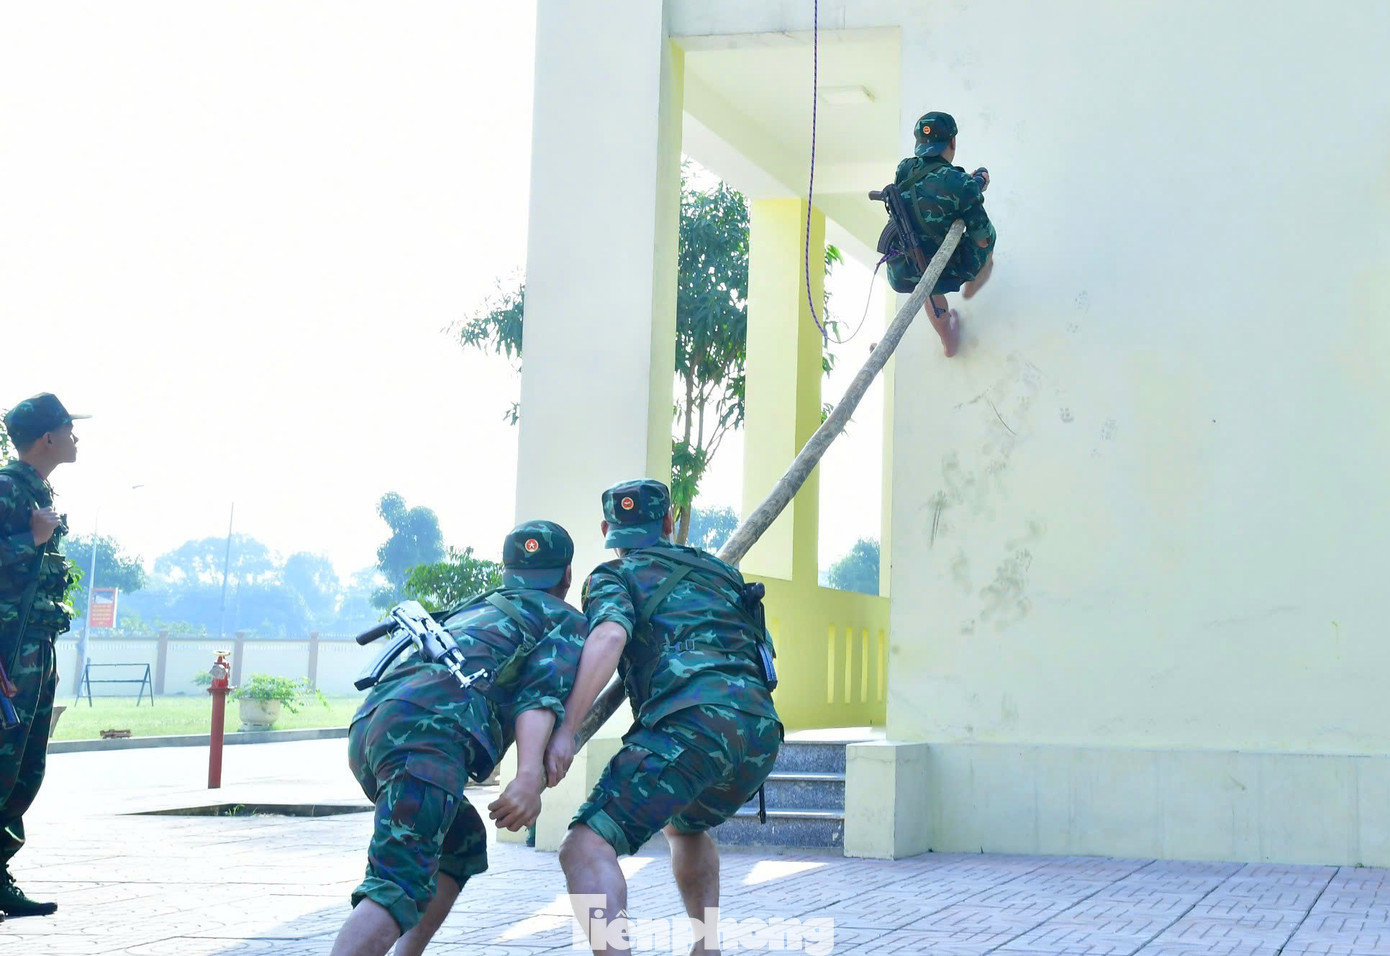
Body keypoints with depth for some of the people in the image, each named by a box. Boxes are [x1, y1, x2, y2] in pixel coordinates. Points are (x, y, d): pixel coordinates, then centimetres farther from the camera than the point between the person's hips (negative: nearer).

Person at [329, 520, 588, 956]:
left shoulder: (476, 608, 39)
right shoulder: (567, 622, 19)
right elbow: (541, 693, -1)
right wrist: (530, 776, -16)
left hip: (367, 728, 7)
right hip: (426, 735, -7)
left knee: (463, 843, 26)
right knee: (399, 886, -17)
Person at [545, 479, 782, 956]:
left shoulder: (613, 577, 15)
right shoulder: (718, 570, 33)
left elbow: (610, 636, -7)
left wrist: (565, 729, -15)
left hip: (693, 723, -6)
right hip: (762, 727, 6)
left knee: (586, 848, -9)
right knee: (686, 827, 35)